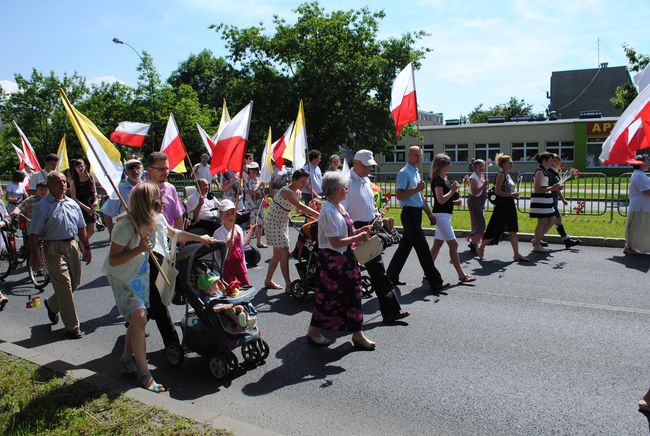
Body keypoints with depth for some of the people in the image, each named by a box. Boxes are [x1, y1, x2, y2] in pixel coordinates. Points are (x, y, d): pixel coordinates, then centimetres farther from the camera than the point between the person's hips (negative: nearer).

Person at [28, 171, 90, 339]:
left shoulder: (72, 204, 10)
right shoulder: (42, 206, -8)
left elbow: (81, 228, 17)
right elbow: (34, 235, -10)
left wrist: (86, 248, 15)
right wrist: (35, 256, -14)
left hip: (72, 245, 6)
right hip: (53, 248, -6)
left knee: (74, 283, 15)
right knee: (64, 286, -6)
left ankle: (52, 304, 45)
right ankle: (72, 327, 1)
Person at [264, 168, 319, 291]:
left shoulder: (297, 192, 3)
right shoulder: (286, 191, -25)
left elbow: (299, 209, 14)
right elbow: (301, 206, -33)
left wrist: (312, 214, -5)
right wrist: (319, 215, -36)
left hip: (283, 224, 9)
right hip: (274, 223, -9)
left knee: (278, 254, 14)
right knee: (285, 253, -11)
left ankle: (268, 281, 27)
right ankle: (289, 285, -8)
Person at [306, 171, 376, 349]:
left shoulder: (339, 207, 10)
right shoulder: (328, 211, -20)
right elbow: (335, 241, -23)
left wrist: (359, 231, 4)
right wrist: (357, 238, -16)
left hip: (345, 258, 10)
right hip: (332, 260, -10)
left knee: (352, 293, 13)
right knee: (328, 296, 3)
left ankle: (357, 334, 23)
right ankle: (314, 331, 21)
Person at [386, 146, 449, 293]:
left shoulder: (417, 172, 18)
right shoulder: (404, 173, -11)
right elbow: (399, 195, -18)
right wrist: (417, 189, -23)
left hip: (417, 213, 9)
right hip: (409, 213, -9)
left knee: (405, 246, 13)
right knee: (422, 248, -7)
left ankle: (391, 276, 23)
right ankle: (435, 282, -4)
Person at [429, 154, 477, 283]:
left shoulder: (444, 179, 17)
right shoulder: (437, 180, -13)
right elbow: (441, 200, -20)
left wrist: (455, 201, 9)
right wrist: (453, 190, -16)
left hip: (444, 215, 10)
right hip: (441, 215, -10)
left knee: (437, 245, 11)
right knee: (453, 244, -9)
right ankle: (462, 275, -5)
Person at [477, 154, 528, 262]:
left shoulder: (508, 175, 15)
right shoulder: (501, 175, -12)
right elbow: (497, 191, -20)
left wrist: (514, 195, 7)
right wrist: (511, 195, -22)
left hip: (510, 205, 9)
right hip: (502, 206, -9)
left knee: (513, 230, 5)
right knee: (494, 230, -1)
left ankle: (516, 254, 8)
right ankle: (480, 249, 16)